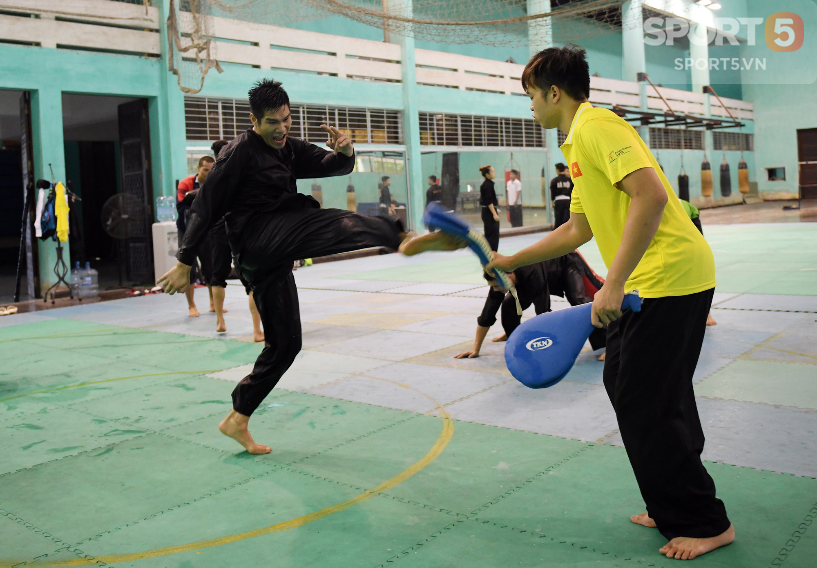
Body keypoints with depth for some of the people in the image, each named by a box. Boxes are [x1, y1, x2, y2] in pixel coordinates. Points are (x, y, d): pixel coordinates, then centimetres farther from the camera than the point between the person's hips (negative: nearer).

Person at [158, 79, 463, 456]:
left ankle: (237, 419, 19)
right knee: (337, 224, -30)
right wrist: (184, 262, -10)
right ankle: (404, 239, -61)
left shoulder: (290, 148, 16)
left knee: (284, 342, 10)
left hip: (271, 252, 9)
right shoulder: (240, 152, -7)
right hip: (256, 238, -9)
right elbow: (206, 207, -9)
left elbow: (333, 167, 9)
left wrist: (345, 151, -16)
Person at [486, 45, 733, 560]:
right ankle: (675, 510, 29)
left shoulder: (595, 125, -10)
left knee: (645, 404, -3)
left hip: (669, 278, -10)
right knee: (627, 386, 15)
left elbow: (651, 196, -23)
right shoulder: (579, 141, 21)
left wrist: (613, 285, -25)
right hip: (646, 285, 10)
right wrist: (514, 261, 31)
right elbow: (579, 229, 27)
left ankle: (707, 525, 13)